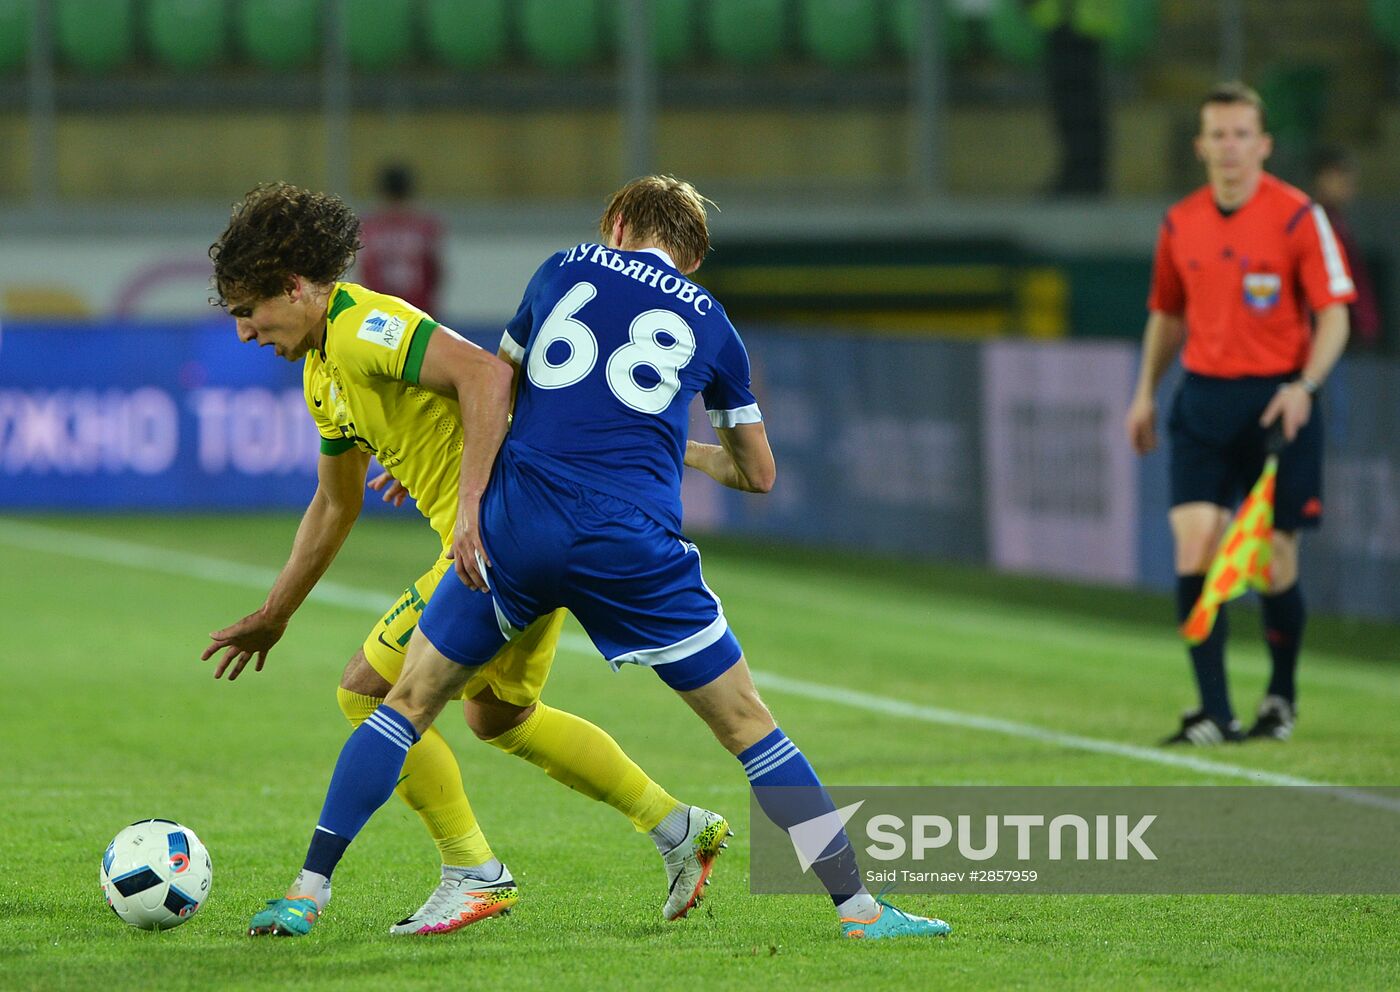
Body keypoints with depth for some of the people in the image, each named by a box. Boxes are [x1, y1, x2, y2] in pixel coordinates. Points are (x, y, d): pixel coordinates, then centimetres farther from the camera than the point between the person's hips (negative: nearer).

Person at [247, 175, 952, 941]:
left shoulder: (565, 269, 17)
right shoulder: (709, 322, 17)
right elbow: (759, 473, 27)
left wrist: (468, 504, 26)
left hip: (516, 531, 1)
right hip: (635, 546, -1)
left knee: (411, 701, 15)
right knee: (747, 725, 9)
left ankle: (307, 889, 10)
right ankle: (859, 910, 6)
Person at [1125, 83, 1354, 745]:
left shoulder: (1299, 217, -6)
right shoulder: (1181, 223, 8)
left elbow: (1334, 314, -7)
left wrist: (1304, 385, -20)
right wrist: (1146, 392, 15)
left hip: (1276, 401, -3)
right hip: (1204, 398, 3)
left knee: (1275, 560, 0)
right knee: (1194, 541, -11)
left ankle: (1281, 696, 25)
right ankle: (1213, 711, -10)